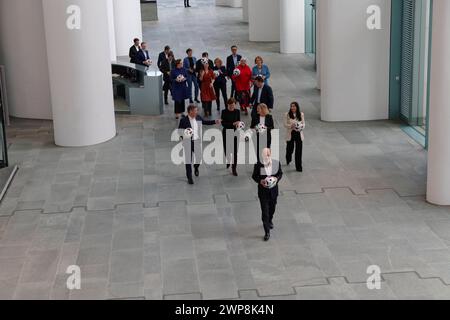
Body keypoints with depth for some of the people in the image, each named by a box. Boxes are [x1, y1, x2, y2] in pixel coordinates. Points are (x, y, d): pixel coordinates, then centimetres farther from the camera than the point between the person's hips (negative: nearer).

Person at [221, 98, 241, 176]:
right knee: (227, 149, 14)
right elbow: (223, 123, -14)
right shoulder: (224, 112, -9)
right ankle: (228, 162, 45)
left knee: (235, 151, -3)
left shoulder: (237, 111, -2)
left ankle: (234, 169, 5)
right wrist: (233, 123, -23)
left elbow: (239, 121, 6)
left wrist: (238, 124, -18)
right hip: (226, 133, 0)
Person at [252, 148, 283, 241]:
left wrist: (277, 179, -17)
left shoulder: (277, 163, -10)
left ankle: (270, 220, 57)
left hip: (273, 191, 3)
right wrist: (260, 181, -24)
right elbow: (254, 176, -4)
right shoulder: (258, 165, -17)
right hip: (263, 191, -3)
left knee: (272, 208, 24)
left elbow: (280, 173, 5)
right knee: (264, 212, -2)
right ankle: (267, 233, 7)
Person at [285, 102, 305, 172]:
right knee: (290, 149, 13)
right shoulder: (287, 114, -5)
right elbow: (285, 124, -3)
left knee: (299, 151, -3)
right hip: (290, 134, 0)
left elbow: (303, 123, 6)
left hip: (299, 134, 0)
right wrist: (291, 125, -21)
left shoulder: (301, 114, 0)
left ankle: (298, 167, 3)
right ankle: (288, 160, 46)